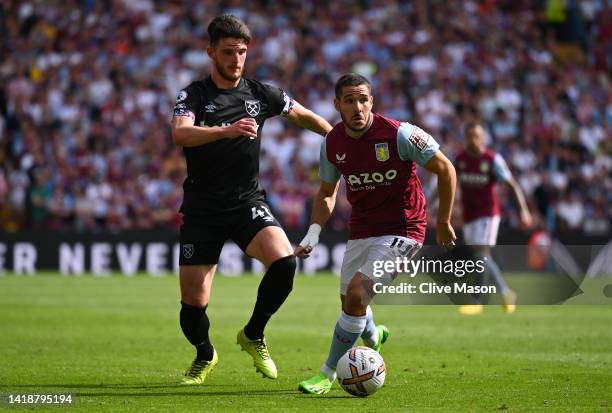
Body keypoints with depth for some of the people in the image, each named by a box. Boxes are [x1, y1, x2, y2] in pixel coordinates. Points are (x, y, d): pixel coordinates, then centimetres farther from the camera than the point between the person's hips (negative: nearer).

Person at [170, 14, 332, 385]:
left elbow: (303, 115, 23)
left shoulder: (260, 94, 5)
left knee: (284, 260, -26)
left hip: (248, 202, 2)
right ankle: (205, 356, 30)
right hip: (202, 210, -2)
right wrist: (227, 130, -40)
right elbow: (180, 134, -25)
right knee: (193, 302, -4)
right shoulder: (194, 95, -4)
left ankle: (253, 335, -1)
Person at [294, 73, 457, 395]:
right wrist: (314, 232, -2)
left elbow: (445, 169, -8)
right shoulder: (332, 144, -3)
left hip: (401, 231, -6)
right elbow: (326, 193, 14)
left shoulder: (398, 134, -19)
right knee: (349, 301, 15)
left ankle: (328, 374, -7)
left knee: (356, 294, -21)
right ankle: (372, 335, 54)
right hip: (360, 232, 6)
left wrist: (443, 222, -2)